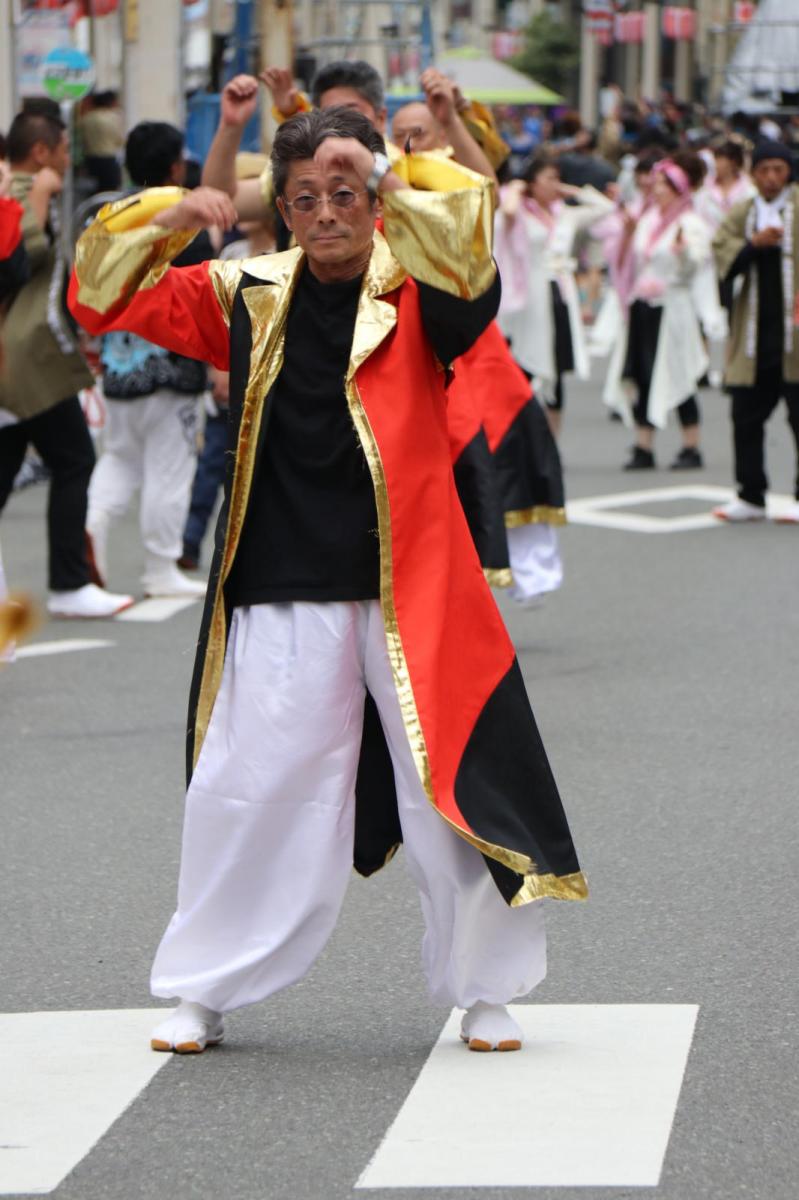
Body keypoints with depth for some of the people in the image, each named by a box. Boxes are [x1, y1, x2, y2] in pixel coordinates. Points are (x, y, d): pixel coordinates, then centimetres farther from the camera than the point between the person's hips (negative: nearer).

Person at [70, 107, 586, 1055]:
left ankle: (484, 992, 19)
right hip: (281, 595, 2)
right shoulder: (249, 297, 7)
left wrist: (382, 180, -28)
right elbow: (103, 297, 9)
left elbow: (471, 272, -25)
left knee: (455, 793, 1)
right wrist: (166, 228, -8)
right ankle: (206, 994, 21)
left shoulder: (414, 293, -2)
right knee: (243, 795, 5)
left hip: (409, 590, -2)